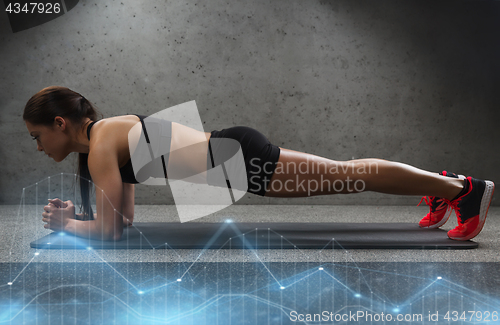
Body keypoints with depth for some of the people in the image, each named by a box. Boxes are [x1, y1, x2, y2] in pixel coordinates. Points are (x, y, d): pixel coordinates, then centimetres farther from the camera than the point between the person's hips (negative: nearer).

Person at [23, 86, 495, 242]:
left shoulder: (100, 144, -14)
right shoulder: (107, 134, 14)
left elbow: (110, 230, -17)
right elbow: (125, 214, 22)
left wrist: (67, 226, -1)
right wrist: (75, 214, 13)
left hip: (238, 159, -8)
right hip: (230, 152, 8)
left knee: (350, 175, -1)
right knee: (343, 174, 17)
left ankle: (464, 187, 10)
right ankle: (441, 187, 32)